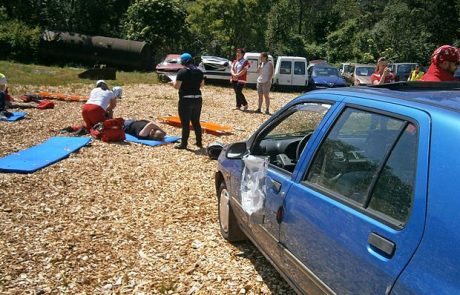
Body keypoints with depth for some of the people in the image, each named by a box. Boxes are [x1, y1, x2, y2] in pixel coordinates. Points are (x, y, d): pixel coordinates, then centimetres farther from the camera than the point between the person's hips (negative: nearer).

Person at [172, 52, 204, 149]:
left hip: (186, 100, -6)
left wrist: (173, 82, 7)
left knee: (185, 123, 1)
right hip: (198, 99, 6)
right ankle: (199, 142, 22)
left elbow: (177, 86, -13)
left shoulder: (182, 71, -12)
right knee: (196, 122, 17)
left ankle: (183, 144, 6)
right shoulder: (199, 71, 6)